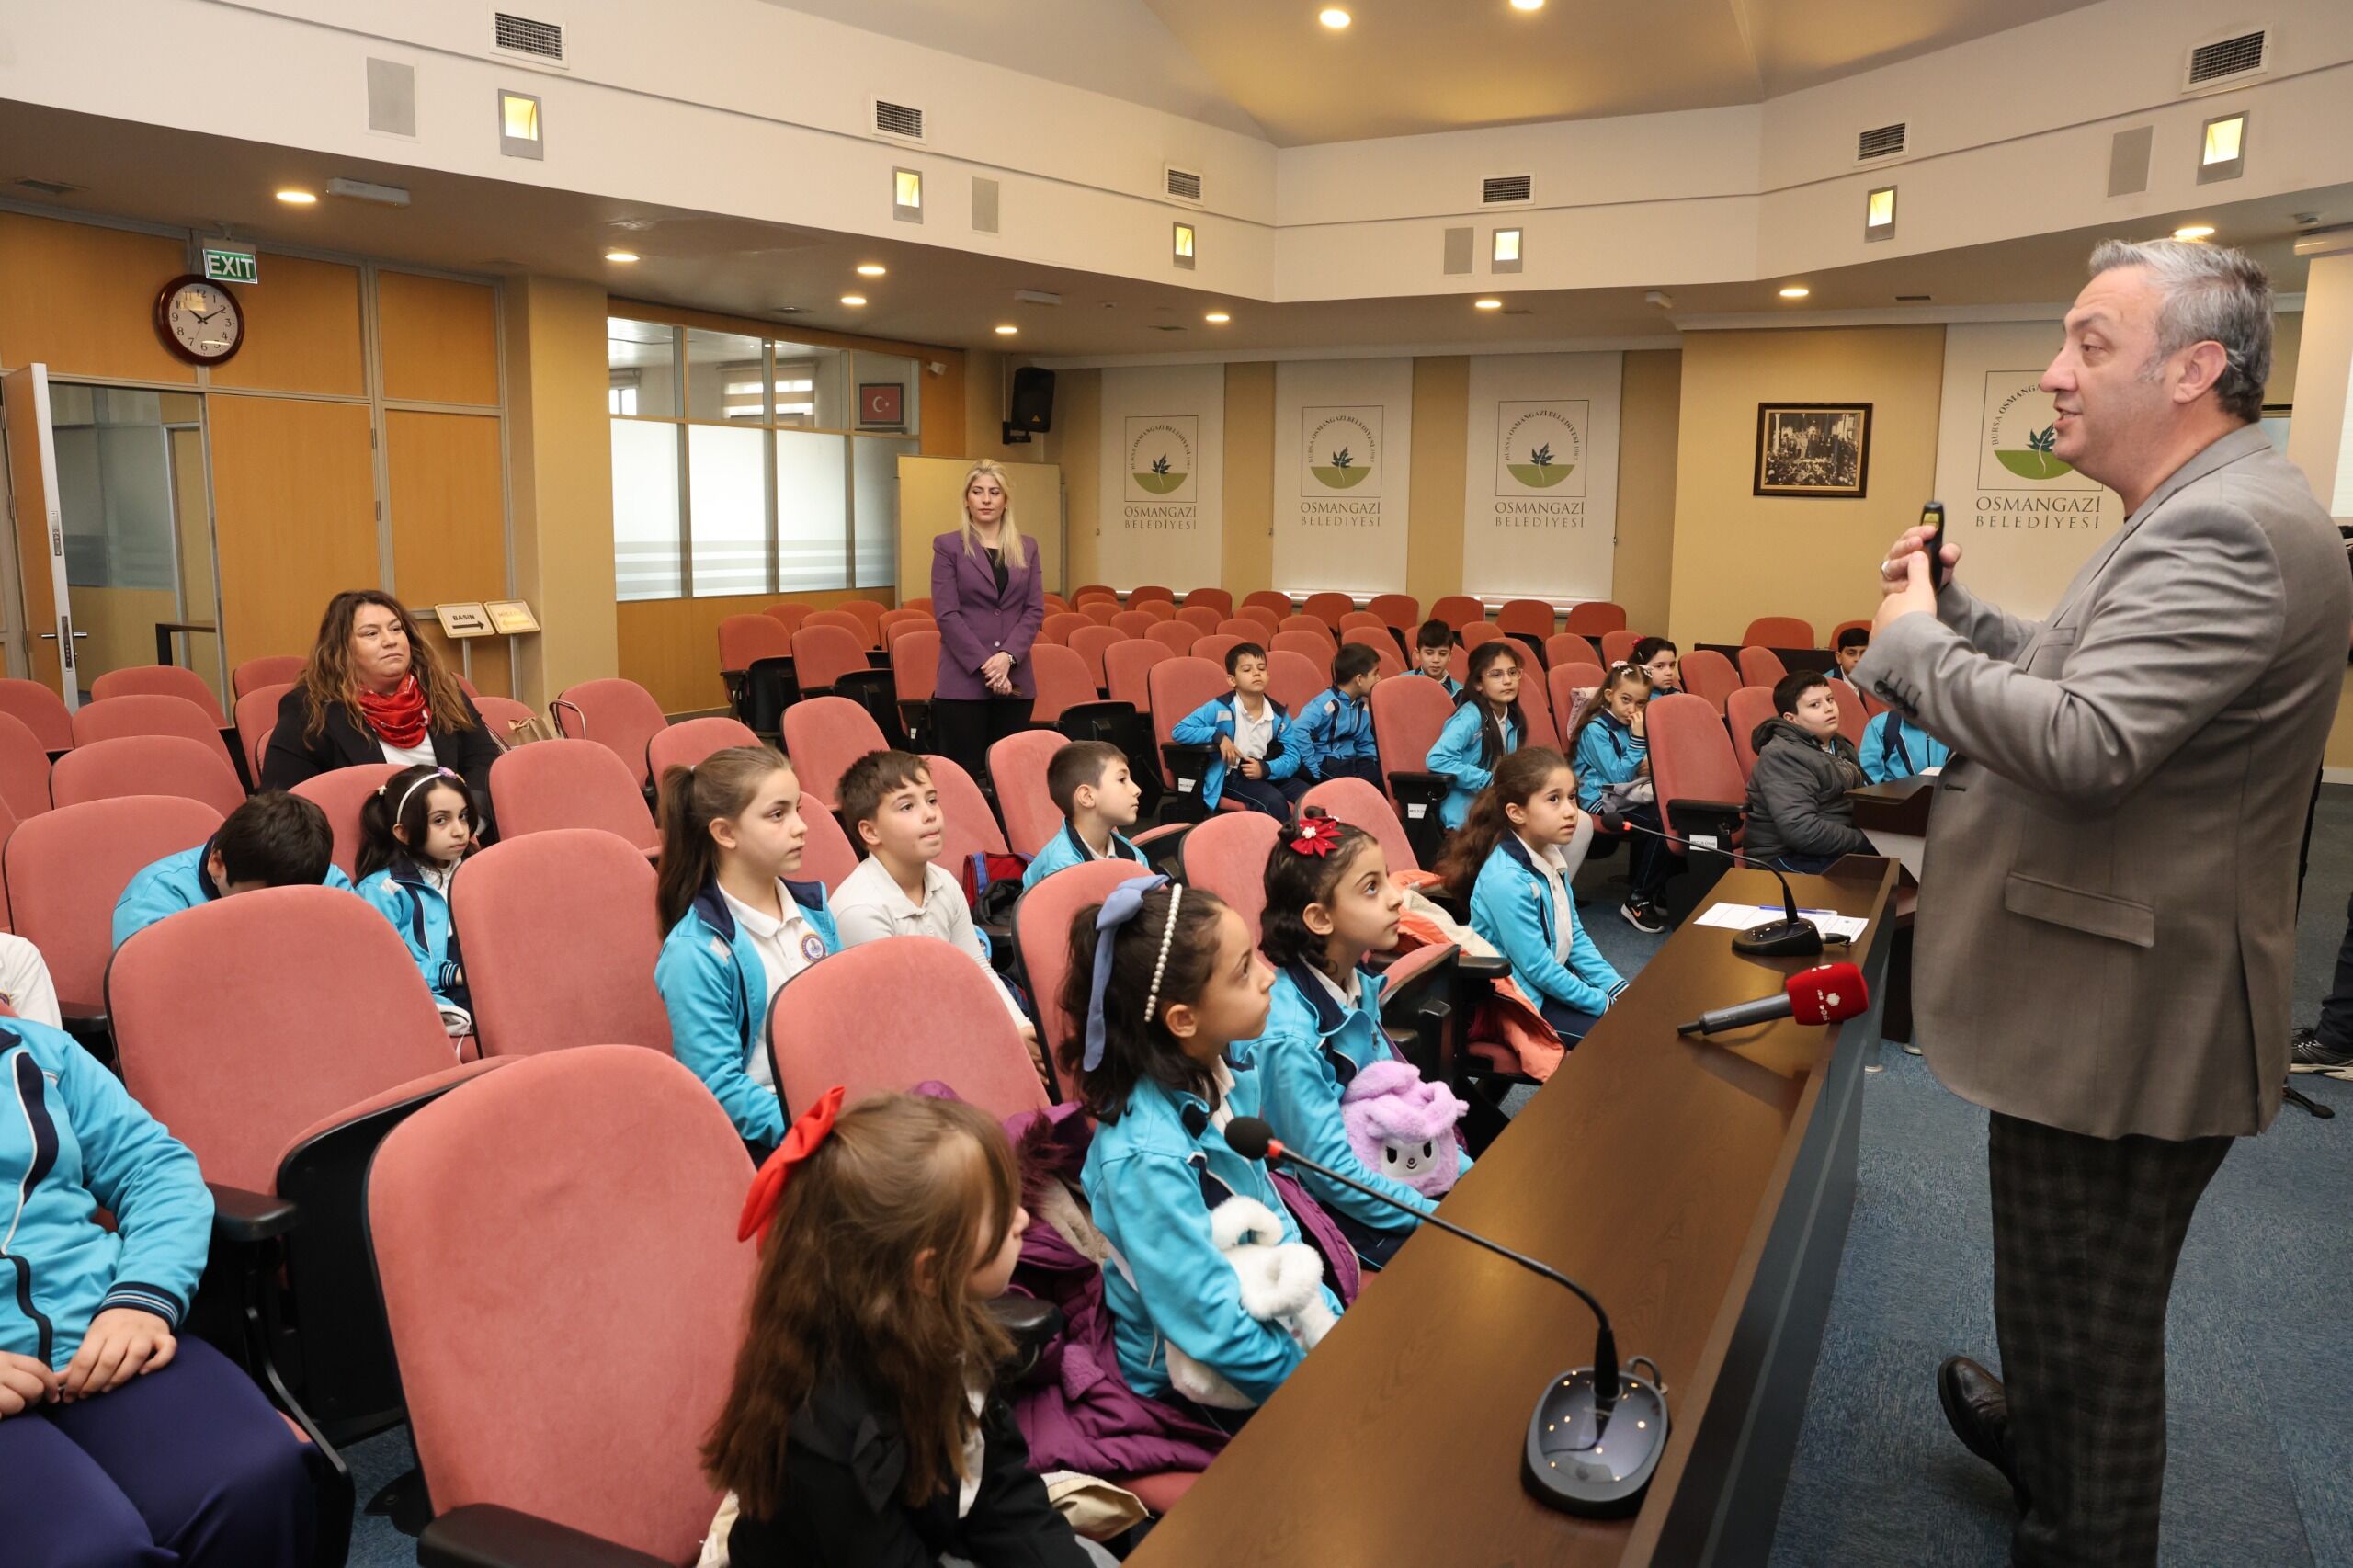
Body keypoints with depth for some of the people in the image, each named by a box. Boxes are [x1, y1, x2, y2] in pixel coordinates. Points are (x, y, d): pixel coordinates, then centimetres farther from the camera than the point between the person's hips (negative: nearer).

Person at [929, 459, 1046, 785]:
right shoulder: (948, 546, 1)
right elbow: (946, 614, -7)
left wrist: (1008, 656, -11)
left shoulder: (1027, 549, 12)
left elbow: (1035, 610, 5)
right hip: (964, 678, -3)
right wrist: (984, 664, -15)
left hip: (1015, 678, 3)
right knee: (964, 771, -2)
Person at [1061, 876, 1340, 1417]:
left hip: (1274, 1317, 7)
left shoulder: (1229, 1076, -7)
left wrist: (1329, 1320, 2)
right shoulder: (1148, 1158, -31)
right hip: (1197, 1381, -7)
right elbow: (1214, 1329, -26)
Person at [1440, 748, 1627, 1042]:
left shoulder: (1551, 855, -1)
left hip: (1553, 980, 9)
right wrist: (1603, 1004, -15)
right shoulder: (1507, 880, -28)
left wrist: (1617, 988, 0)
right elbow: (1537, 969, -24)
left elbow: (1575, 936, 8)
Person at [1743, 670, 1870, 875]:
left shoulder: (1840, 746, 15)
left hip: (1836, 847, 9)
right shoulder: (1783, 756, -15)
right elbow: (1801, 830, -25)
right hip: (1790, 858, -9)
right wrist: (1867, 842, -21)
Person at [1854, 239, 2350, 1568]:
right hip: (2117, 1008, 11)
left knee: (2089, 1320, 7)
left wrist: (1910, 640, -20)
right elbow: (2076, 672, 18)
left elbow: (2081, 741, -34)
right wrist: (1956, 609, 4)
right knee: (2080, 1296, 30)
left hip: (2122, 1028, -11)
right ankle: (2040, 1441, 52)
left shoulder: (2227, 531, -24)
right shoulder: (2209, 514, 11)